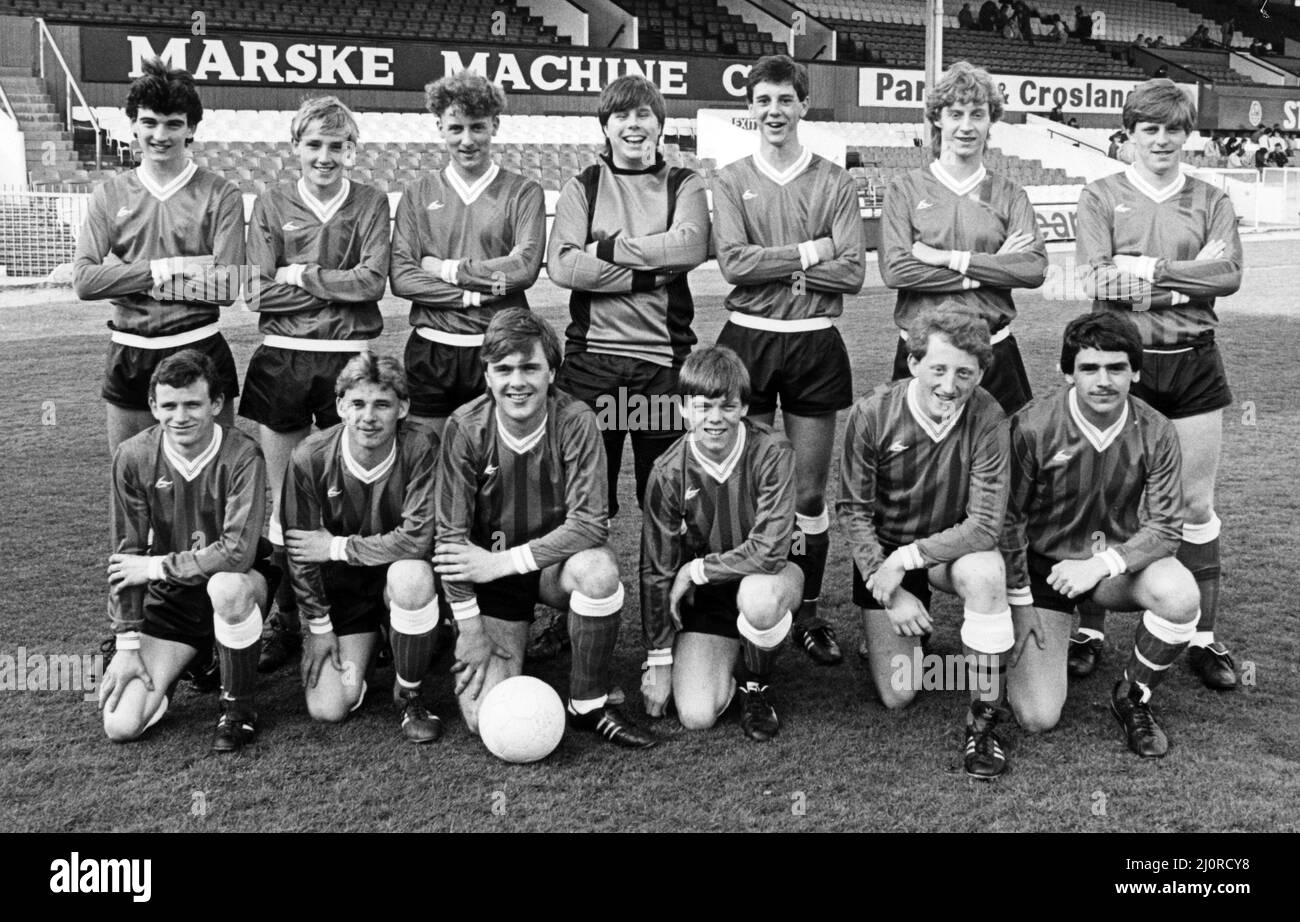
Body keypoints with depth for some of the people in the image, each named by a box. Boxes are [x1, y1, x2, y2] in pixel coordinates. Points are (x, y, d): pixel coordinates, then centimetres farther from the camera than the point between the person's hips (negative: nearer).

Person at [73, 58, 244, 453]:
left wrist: (128, 274, -9)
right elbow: (83, 280, -4)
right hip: (129, 357, 3)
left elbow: (228, 286, -13)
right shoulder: (110, 194, 6)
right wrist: (169, 267, -13)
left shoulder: (220, 194, -2)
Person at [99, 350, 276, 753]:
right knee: (121, 726, -12)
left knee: (226, 586, -41)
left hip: (240, 582, -3)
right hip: (169, 599, 3)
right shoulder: (133, 457, -10)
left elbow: (237, 552, -29)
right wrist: (127, 645, -7)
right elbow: (125, 557, -6)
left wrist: (155, 567, -20)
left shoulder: (242, 455, -20)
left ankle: (238, 708, -15)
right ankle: (190, 660, 20)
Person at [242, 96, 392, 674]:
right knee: (283, 501, 6)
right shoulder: (271, 205, 6)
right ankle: (285, 620, 17)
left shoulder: (370, 203, 5)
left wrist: (302, 275, -7)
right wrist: (339, 285, -6)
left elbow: (373, 282, -9)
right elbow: (260, 293, -3)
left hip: (349, 360, -1)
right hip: (282, 359, 1)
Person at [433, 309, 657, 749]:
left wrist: (504, 561, -25)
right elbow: (451, 534, -11)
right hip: (491, 576, 0)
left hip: (556, 562, 0)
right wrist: (470, 628, -13)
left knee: (598, 569, -37)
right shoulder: (465, 428, -16)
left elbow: (589, 523, -23)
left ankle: (589, 703, -13)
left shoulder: (575, 421, -19)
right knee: (486, 719, -12)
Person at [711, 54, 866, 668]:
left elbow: (852, 271, -6)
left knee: (810, 490, 7)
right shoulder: (731, 181, 5)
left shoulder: (835, 183, 5)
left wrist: (771, 264, -10)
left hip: (815, 342, 1)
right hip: (747, 340, 0)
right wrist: (808, 253, -9)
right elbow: (732, 262, -10)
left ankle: (808, 613, 18)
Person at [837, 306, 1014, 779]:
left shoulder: (987, 417, -23)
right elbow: (853, 510, -12)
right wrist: (890, 592, -18)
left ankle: (983, 721, -18)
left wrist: (906, 559, -26)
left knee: (985, 573, -37)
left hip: (954, 544, 0)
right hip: (884, 551, 0)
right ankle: (893, 629, 34)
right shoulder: (872, 414, -21)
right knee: (896, 696, -3)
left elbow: (985, 523, -24)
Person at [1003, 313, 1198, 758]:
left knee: (1180, 595, -33)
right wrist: (1020, 603, -8)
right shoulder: (1032, 427, -21)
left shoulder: (1155, 432, -14)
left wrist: (1102, 564, -29)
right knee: (1037, 718, -11)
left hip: (1118, 559, 2)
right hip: (1043, 565, -2)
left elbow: (1166, 527, -12)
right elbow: (1010, 519, -10)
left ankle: (1133, 697, -3)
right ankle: (1026, 646, 27)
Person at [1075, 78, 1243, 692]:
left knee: (1196, 505, 8)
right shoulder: (1101, 197, 3)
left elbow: (1230, 274, -7)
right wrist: (1190, 275, -12)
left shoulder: (1210, 201, 9)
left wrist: (1150, 269, -16)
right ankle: (1089, 629, 17)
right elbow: (1098, 282, -12)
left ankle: (1203, 638, 19)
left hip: (1193, 364, 2)